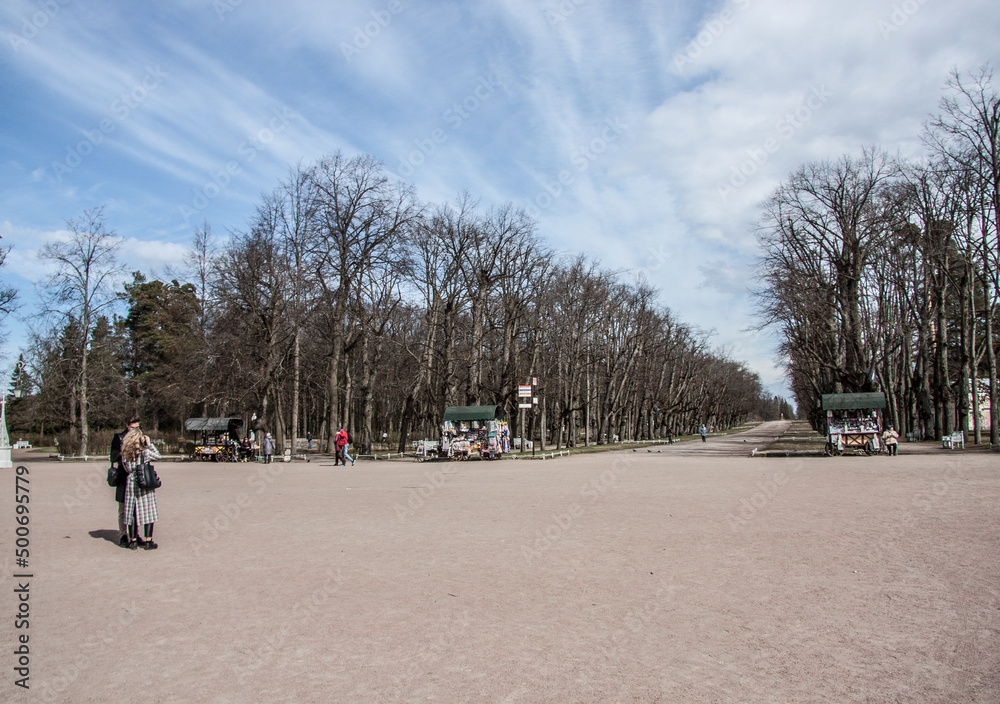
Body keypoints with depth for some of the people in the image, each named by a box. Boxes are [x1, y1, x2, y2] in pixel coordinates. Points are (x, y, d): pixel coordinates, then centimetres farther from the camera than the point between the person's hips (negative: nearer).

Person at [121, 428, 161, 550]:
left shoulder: (125, 454, -2)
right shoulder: (145, 452, -13)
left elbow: (126, 469, 8)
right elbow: (157, 456, 4)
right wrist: (149, 444, 5)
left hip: (131, 484, 4)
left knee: (132, 512, 11)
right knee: (148, 511, 3)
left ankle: (133, 541, 17)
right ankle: (148, 541, 4)